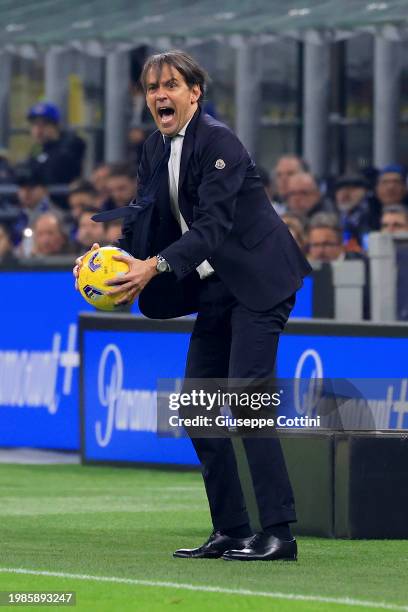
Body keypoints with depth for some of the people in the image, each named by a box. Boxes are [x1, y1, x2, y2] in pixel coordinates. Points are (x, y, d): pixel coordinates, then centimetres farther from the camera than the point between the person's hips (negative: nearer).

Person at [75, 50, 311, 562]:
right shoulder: (156, 150, 8)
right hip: (217, 290, 9)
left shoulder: (217, 141, -17)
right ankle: (230, 531, 11)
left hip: (259, 283, -9)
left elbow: (213, 224, -24)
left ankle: (278, 533, -15)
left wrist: (156, 266, -33)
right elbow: (142, 217, 9)